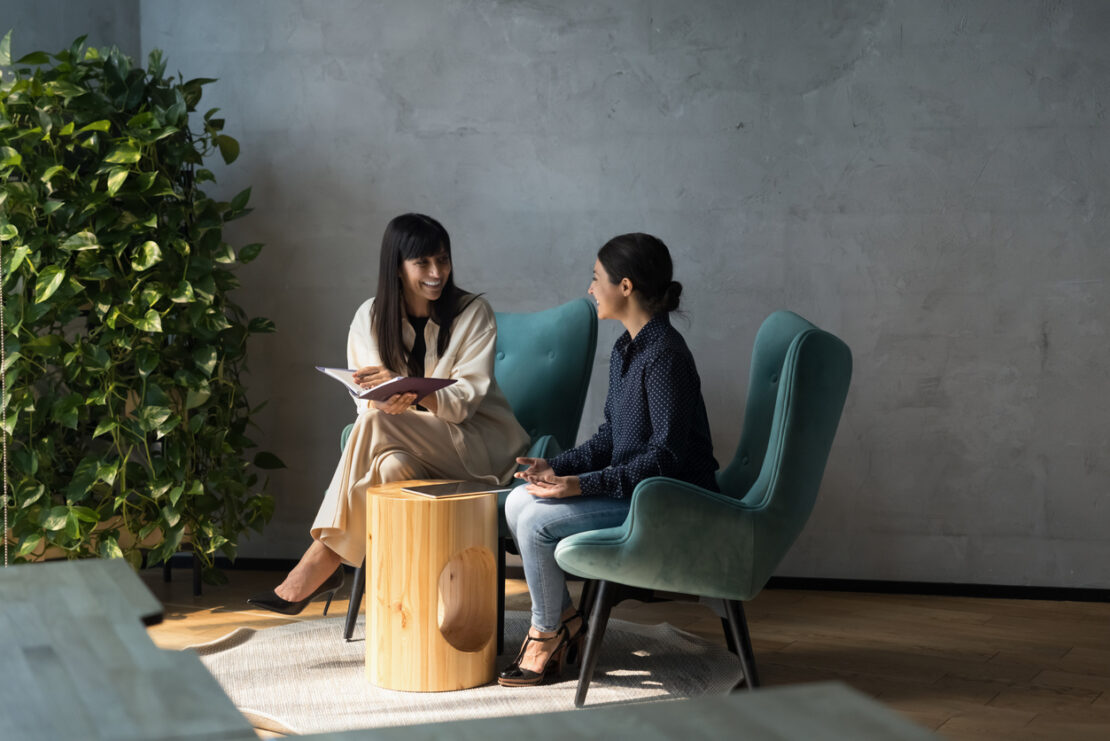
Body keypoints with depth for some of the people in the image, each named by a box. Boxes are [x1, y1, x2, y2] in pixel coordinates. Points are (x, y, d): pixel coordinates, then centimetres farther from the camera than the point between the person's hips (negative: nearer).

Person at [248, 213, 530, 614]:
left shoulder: (473, 313, -7)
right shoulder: (371, 318, 2)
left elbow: (465, 400, -16)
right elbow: (366, 400, -2)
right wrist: (387, 402, -28)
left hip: (477, 441, -3)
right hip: (409, 446, 3)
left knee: (374, 425, -29)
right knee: (391, 466, -35)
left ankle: (320, 563, -25)